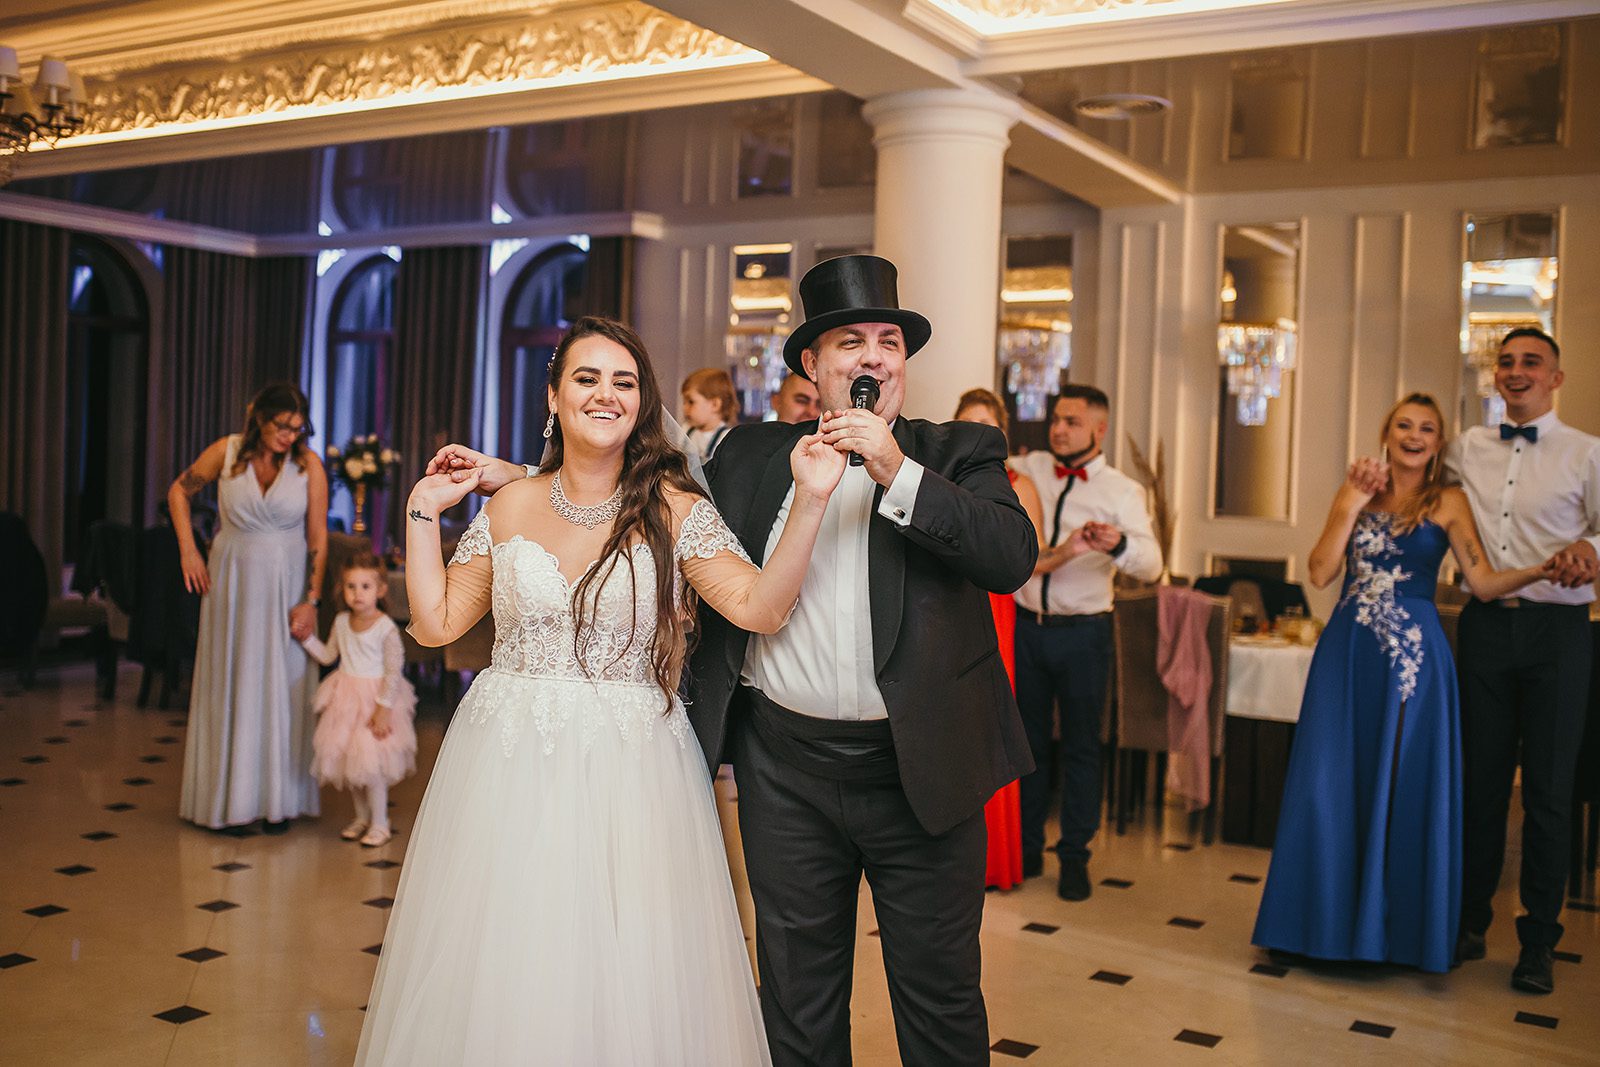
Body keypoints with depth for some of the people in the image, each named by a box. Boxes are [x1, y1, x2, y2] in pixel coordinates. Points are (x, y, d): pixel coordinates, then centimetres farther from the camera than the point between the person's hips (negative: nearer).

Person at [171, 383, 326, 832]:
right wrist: (188, 550, 1)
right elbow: (178, 492, 10)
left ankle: (278, 799, 11)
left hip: (285, 585, -1)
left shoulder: (309, 465, -8)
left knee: (281, 687, 3)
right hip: (232, 581, 1)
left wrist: (311, 600, -10)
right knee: (229, 685, 7)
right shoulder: (226, 452, -6)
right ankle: (227, 796, 17)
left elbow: (318, 538, -6)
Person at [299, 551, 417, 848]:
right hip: (345, 698, 6)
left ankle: (379, 824, 8)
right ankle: (362, 817, 30)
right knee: (347, 761, 12)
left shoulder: (386, 628, -15)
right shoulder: (341, 622, 3)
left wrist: (384, 708, -18)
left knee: (370, 763, -7)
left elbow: (394, 671, -15)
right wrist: (307, 638, 0)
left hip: (374, 699, -6)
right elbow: (328, 656, 14)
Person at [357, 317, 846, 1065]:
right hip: (508, 768, 3)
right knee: (502, 970, 9)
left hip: (630, 772, -2)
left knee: (628, 981, 4)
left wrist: (810, 503, -22)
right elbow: (435, 622, 10)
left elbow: (761, 607, -13)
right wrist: (424, 512, 8)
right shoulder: (509, 507, 7)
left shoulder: (674, 509, -2)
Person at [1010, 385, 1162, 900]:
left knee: (1080, 746, 5)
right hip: (1027, 626, 3)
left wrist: (1118, 544, -38)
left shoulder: (1122, 491, -2)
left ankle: (1074, 858, 16)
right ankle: (1026, 849, 22)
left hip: (1083, 632, -3)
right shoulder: (1030, 468, 7)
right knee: (1027, 741, 10)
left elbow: (1151, 565, -16)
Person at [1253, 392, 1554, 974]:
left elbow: (1484, 581, -7)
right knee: (1332, 786, 3)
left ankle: (1398, 926, 17)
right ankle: (1333, 919, 18)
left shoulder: (1448, 503, 3)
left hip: (1413, 655, -2)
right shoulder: (1356, 492, 10)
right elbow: (1320, 573, 0)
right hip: (1347, 652, 3)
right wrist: (1352, 505, -6)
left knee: (1405, 789, 2)